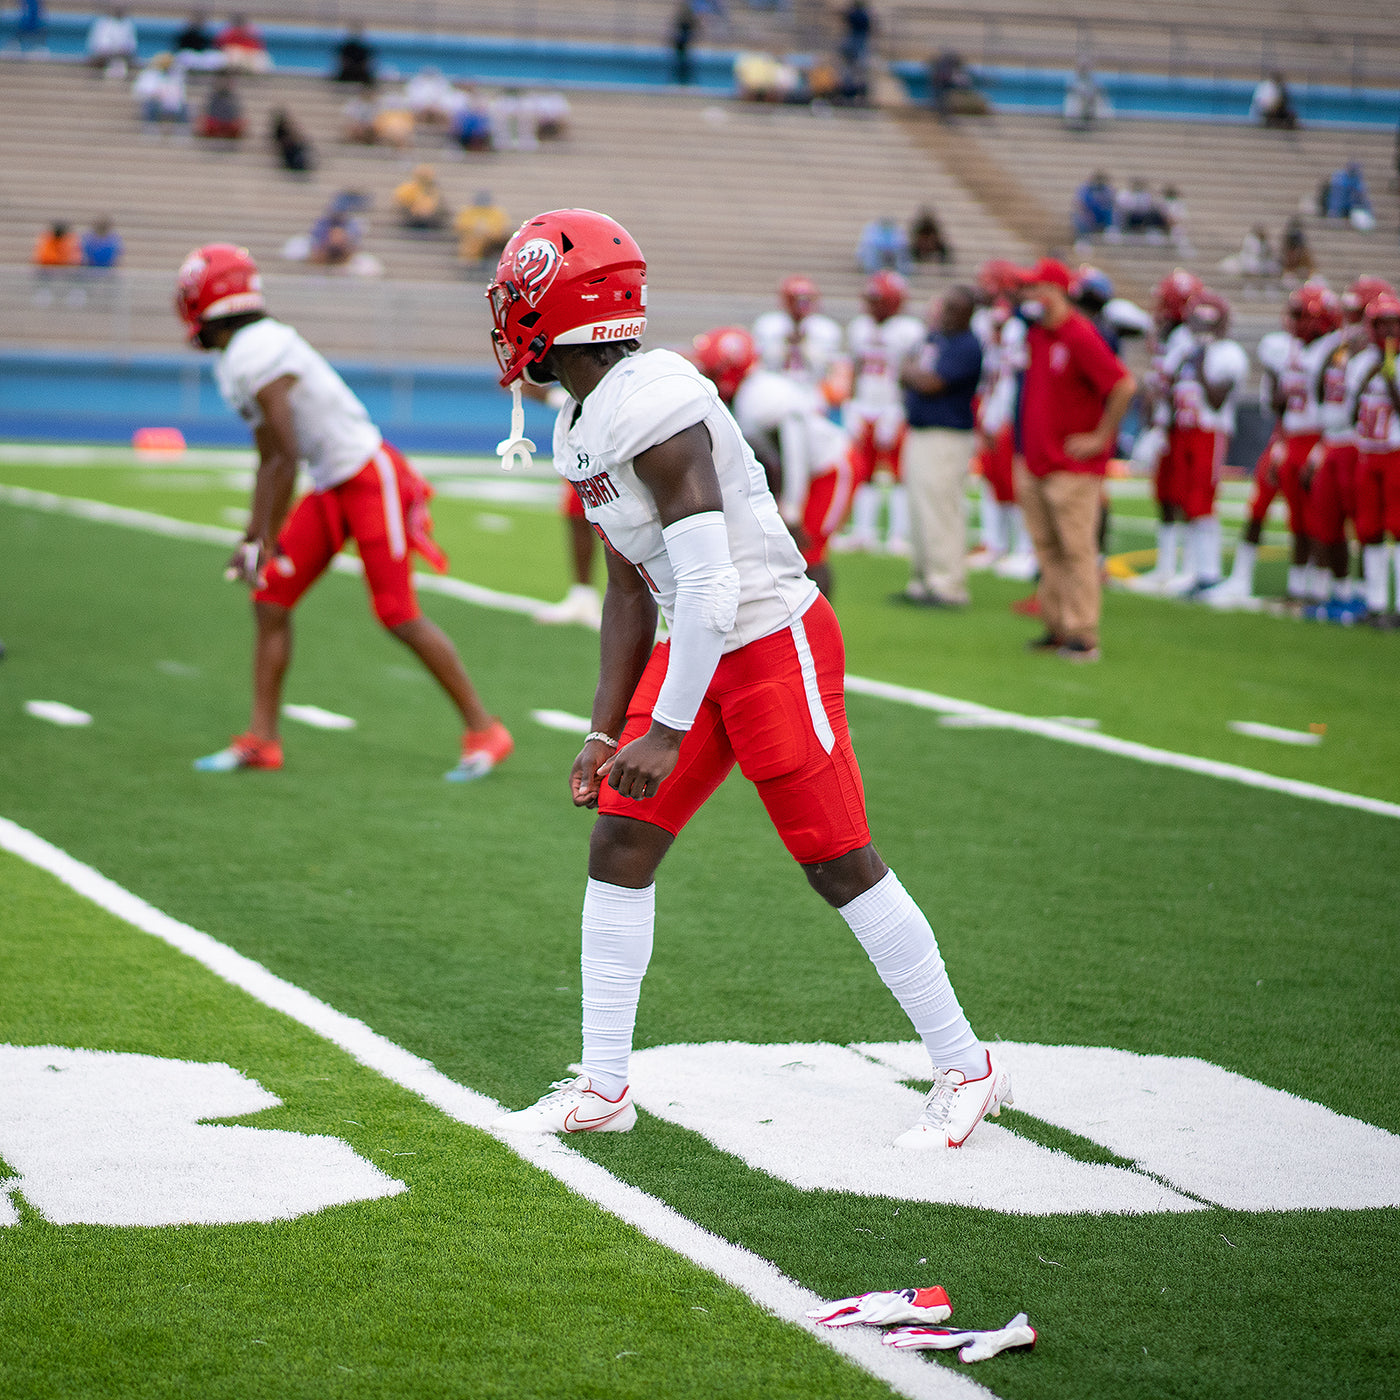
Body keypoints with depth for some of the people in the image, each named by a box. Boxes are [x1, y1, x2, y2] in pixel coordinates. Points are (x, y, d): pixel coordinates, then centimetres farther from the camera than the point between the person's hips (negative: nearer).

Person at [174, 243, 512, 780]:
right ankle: (261, 740, 12)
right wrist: (253, 539, 16)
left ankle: (483, 731, 4)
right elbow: (269, 463, 16)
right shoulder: (238, 359, 10)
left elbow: (285, 461, -21)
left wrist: (266, 545, -15)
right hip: (332, 485, 10)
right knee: (271, 603, 6)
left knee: (400, 616, -7)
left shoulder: (256, 357, -21)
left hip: (368, 477, -10)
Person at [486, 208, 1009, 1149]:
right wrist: (607, 730, 12)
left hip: (774, 642, -9)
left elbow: (708, 588, -27)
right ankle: (604, 1090, 14)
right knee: (619, 848, 5)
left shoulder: (653, 410, -24)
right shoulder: (588, 425, 7)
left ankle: (968, 1071, 14)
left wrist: (669, 730, -23)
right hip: (702, 649, 9)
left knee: (842, 867, 0)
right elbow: (632, 591, 14)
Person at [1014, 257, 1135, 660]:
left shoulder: (1080, 336, -15)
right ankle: (1057, 626, 17)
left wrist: (1100, 438, -16)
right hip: (1036, 466, 8)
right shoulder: (1035, 335, 12)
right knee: (1047, 548, 10)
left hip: (1073, 467, -8)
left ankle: (1084, 636, -4)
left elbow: (1124, 386, -21)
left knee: (1077, 548, -6)